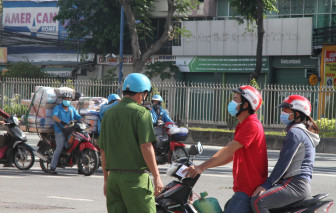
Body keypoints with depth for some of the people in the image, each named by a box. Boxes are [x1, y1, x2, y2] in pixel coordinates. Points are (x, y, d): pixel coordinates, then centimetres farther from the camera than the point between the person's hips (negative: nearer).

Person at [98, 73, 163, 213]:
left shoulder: (109, 114, 11)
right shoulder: (141, 112, -9)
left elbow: (103, 150, 14)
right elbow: (146, 147, -15)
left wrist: (106, 179, 22)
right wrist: (156, 176, -9)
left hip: (113, 176, 6)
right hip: (136, 177, -6)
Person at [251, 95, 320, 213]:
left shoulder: (295, 132, -11)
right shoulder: (304, 132, 22)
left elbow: (284, 162, -17)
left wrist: (266, 184, -16)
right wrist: (269, 183, 23)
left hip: (295, 185, -11)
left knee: (258, 201, -26)